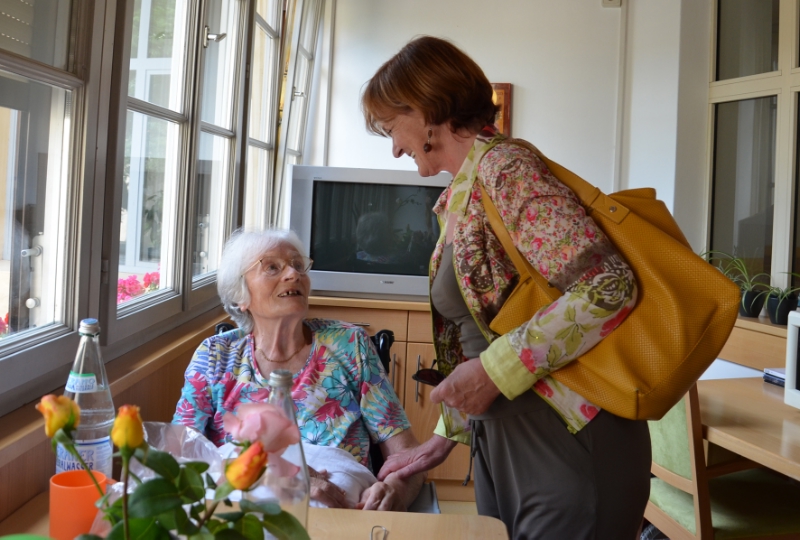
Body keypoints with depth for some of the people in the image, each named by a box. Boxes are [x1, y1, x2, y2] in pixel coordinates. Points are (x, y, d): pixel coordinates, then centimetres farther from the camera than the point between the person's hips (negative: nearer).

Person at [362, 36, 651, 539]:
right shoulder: (459, 196, 12)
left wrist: (495, 370, -22)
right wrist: (447, 435, 16)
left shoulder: (504, 167, -15)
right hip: (500, 442, 9)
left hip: (569, 450, -8)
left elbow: (608, 287, -26)